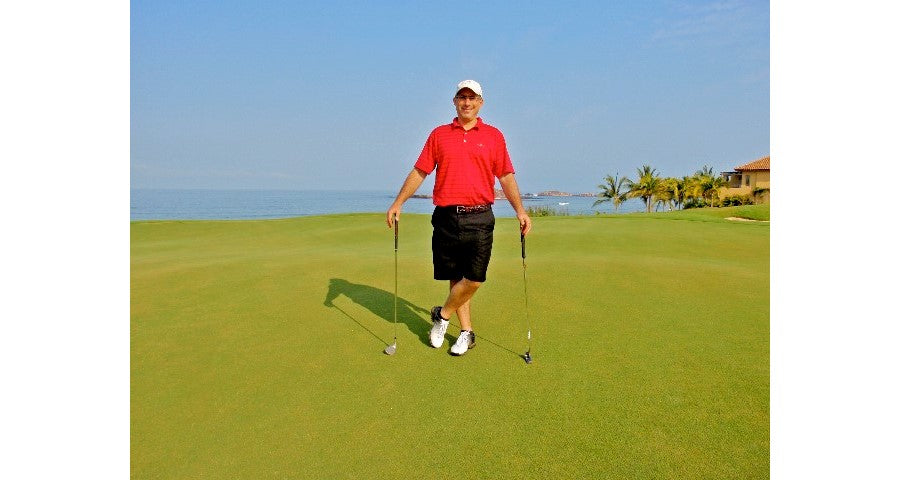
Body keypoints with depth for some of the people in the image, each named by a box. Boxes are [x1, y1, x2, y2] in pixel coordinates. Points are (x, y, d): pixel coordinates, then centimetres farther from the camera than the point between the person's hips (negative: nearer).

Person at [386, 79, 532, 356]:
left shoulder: (493, 136, 8)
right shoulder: (439, 134, 11)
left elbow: (506, 177, 7)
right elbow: (419, 172, 11)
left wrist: (520, 210, -3)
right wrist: (398, 203, 4)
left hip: (479, 218, -1)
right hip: (446, 218, 1)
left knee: (474, 279, -7)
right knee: (455, 277, 8)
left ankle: (443, 315, 18)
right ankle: (466, 332, 22)